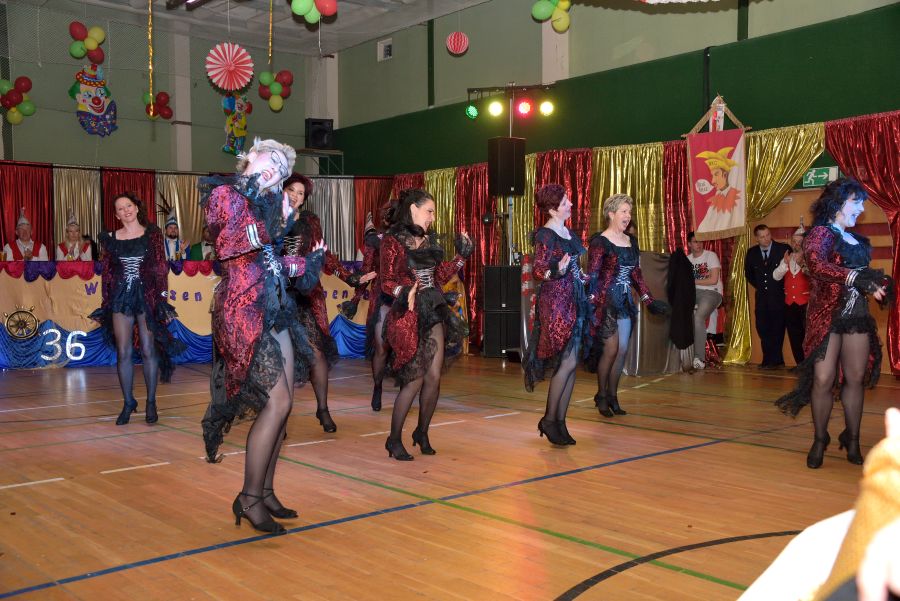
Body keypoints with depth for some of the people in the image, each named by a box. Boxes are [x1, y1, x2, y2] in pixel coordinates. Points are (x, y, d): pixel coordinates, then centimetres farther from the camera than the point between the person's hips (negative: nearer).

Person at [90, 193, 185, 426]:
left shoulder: (152, 234, 3)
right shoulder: (111, 238, 9)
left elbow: (161, 267, 1)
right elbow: (106, 272, 10)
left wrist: (162, 297, -5)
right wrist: (106, 303, 7)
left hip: (147, 297, -2)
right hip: (120, 299, 2)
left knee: (148, 350, -1)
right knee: (123, 352, 0)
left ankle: (151, 402, 9)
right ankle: (128, 402, 10)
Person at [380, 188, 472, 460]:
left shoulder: (428, 240, 14)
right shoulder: (393, 240, -5)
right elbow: (387, 282, -9)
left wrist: (461, 256, 14)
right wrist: (403, 292, -28)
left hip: (434, 312, 6)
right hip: (409, 314, -6)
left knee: (434, 377, 2)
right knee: (415, 379, -6)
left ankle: (422, 433, 21)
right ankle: (394, 440, 9)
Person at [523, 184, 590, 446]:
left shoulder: (569, 232, 13)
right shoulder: (545, 235, -10)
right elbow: (538, 271, -16)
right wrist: (557, 271, -32)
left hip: (574, 302, 8)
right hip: (555, 302, -8)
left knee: (570, 364, 6)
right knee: (568, 362, -12)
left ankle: (560, 422, 12)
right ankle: (549, 420, 0)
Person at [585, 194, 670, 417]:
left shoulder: (631, 241, 12)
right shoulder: (600, 242, -9)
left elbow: (636, 273, 17)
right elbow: (592, 275, -12)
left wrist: (648, 298, 12)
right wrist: (593, 305, -19)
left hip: (625, 302, 7)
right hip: (606, 300, -6)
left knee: (622, 350, 5)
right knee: (611, 348, -8)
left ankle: (612, 396, 16)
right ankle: (601, 395, 9)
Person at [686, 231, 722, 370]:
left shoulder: (711, 256, 1)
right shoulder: (687, 259, 17)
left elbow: (714, 280, -7)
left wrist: (693, 281, -4)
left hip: (711, 292, -5)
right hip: (693, 293, 5)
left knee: (698, 318, -31)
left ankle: (699, 358, -28)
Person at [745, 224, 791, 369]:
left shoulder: (783, 249, -6)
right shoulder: (752, 253, 5)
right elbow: (748, 274, 20)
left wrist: (785, 287, -4)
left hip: (779, 296, -4)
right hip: (762, 296, 4)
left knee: (777, 329, 0)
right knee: (762, 328, 2)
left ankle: (772, 361, 7)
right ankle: (776, 360, 12)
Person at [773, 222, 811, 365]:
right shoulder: (787, 258, 13)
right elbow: (776, 276, 1)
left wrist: (802, 264, -32)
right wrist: (785, 263, -13)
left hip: (806, 302, -6)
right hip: (789, 302, 6)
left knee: (808, 334, -7)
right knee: (794, 336, 9)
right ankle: (800, 364, 18)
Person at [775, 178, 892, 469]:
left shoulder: (856, 240, 16)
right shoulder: (821, 233, -4)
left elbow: (865, 273, 15)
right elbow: (818, 266, -22)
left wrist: (879, 283, -7)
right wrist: (858, 278, -30)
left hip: (858, 315, 6)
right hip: (827, 315, -6)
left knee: (855, 379, 6)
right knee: (823, 379, -6)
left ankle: (852, 439, 17)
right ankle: (820, 440, 8)